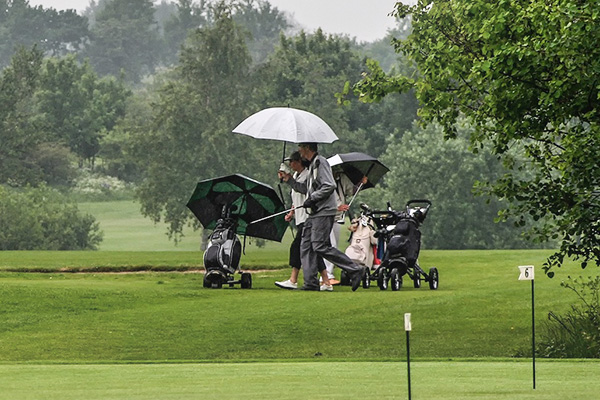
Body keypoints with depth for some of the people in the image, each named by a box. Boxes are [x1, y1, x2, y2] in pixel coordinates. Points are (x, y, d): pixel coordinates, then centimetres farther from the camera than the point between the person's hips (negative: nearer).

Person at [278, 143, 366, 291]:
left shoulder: (320, 162, -10)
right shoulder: (312, 165, 21)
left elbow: (329, 186, -20)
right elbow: (306, 188, 29)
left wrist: (312, 199, -17)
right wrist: (289, 180, 25)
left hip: (324, 212, -10)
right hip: (314, 214, 10)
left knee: (320, 247, -14)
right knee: (306, 246, 4)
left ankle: (355, 270, -10)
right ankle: (311, 283, 3)